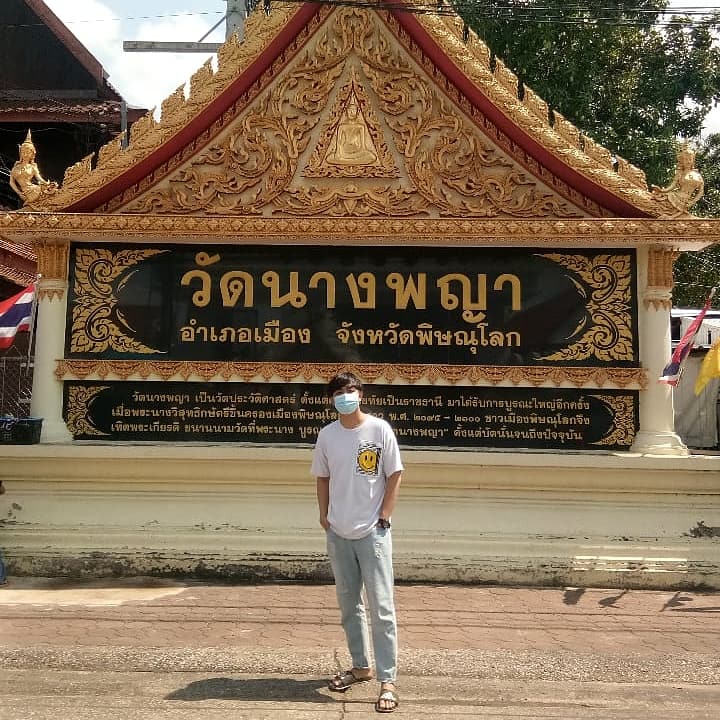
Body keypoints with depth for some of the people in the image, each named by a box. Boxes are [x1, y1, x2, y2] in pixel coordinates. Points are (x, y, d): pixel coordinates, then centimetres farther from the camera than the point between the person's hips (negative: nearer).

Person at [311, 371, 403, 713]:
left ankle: (387, 680, 6)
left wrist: (383, 517, -8)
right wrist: (324, 515, 4)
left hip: (372, 532, -4)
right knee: (349, 605, 16)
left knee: (381, 608, -2)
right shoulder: (326, 435, 2)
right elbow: (323, 478, 12)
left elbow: (394, 475, -4)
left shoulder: (379, 429, -8)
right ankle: (361, 666, 33)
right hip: (338, 533, 4)